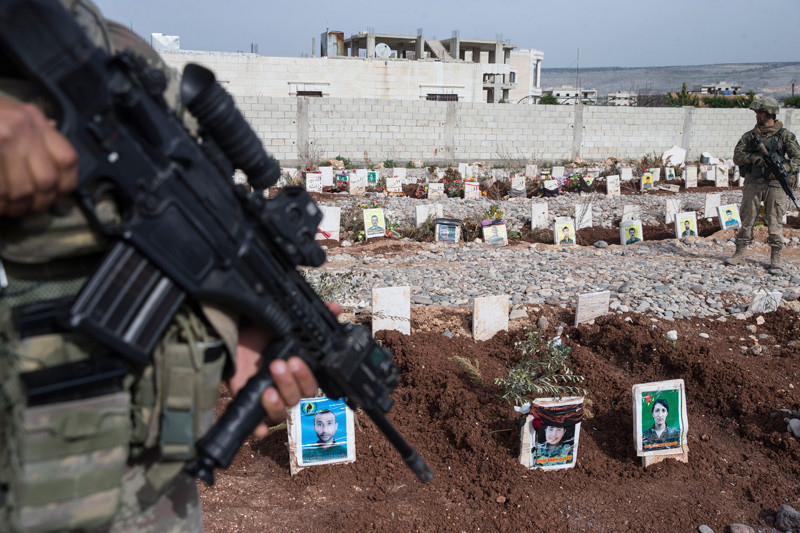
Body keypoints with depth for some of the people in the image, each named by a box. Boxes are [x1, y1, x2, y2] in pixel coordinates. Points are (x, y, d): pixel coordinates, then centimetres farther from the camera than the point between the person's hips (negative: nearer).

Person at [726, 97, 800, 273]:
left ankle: (776, 258, 6)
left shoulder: (785, 135, 2)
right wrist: (752, 157, -17)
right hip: (753, 184, 3)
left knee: (775, 221, -2)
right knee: (747, 219, 5)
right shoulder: (750, 136, 10)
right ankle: (740, 253, 15)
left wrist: (782, 169, -18)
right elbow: (737, 157, 2)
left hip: (775, 184, -3)